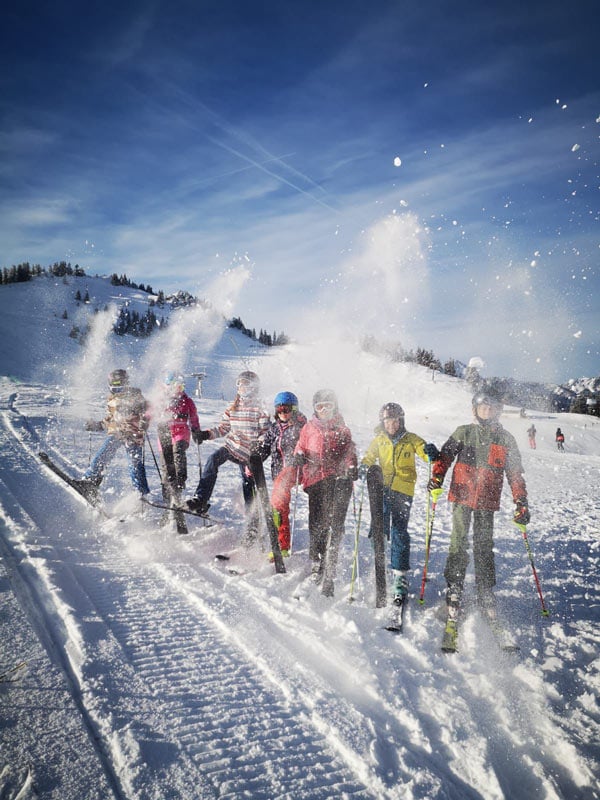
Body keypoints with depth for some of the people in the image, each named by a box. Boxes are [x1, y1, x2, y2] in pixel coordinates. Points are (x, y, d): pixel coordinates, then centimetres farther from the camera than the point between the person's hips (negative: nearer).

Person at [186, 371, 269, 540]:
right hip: (231, 446, 4)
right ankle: (201, 500, -30)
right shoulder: (233, 407, 11)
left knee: (249, 487, 0)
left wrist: (259, 448, -24)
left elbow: (265, 433, -7)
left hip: (248, 453, -4)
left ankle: (252, 526, 16)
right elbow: (223, 428, 15)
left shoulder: (259, 408, -4)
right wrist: (208, 434, -1)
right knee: (213, 459, -27)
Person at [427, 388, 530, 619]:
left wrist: (521, 503, 4)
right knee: (459, 542, -6)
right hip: (462, 496, -1)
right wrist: (437, 477, -16)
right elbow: (445, 455, 1)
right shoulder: (463, 432, 8)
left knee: (484, 546, 4)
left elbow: (515, 473, 11)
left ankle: (485, 593, 15)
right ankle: (454, 589, 3)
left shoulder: (505, 438, 10)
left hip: (487, 501, 1)